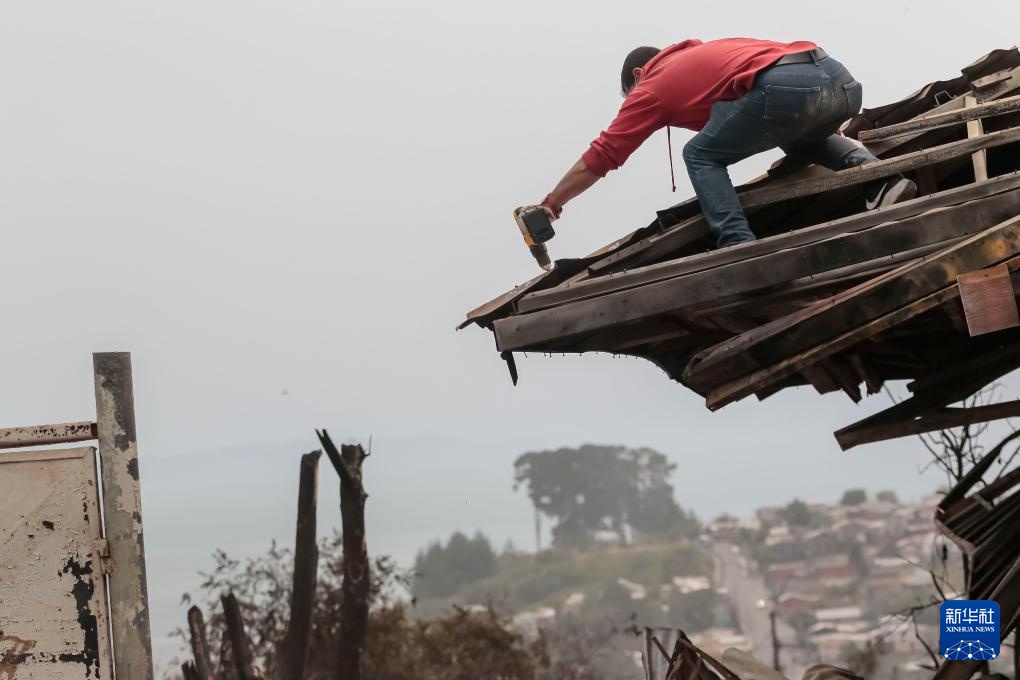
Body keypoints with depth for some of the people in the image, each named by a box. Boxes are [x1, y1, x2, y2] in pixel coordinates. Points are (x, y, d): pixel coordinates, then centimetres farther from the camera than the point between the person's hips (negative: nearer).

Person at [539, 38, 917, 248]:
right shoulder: (700, 54, 39)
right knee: (803, 142, 36)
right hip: (838, 76, 7)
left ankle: (742, 252, -7)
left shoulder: (651, 87, 21)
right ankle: (881, 177, 11)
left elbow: (602, 156, 25)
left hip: (786, 87, -7)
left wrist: (552, 203, 35)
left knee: (702, 156, 12)